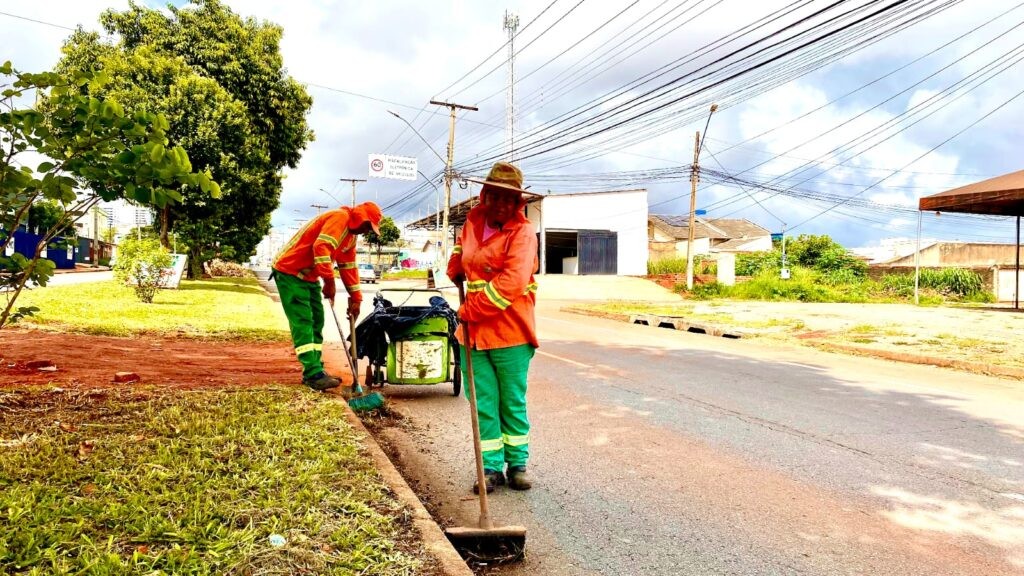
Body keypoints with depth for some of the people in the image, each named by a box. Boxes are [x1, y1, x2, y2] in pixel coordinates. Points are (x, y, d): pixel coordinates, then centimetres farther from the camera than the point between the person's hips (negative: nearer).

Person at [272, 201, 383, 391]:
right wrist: (329, 281, -28)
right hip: (290, 271, -10)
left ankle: (314, 371, 13)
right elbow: (321, 247, -30)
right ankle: (313, 374, -16)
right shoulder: (339, 218, -18)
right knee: (302, 322, -13)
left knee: (316, 321, 9)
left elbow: (349, 267, 16)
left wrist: (356, 298, 12)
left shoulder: (351, 236, 14)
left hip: (309, 276, 10)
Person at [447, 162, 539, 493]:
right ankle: (492, 467, 20)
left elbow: (512, 282, -23)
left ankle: (517, 464, 24)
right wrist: (455, 270, 18)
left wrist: (472, 310, -18)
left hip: (510, 332, -5)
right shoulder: (474, 220, 8)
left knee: (513, 403, 8)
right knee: (483, 404, 9)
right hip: (474, 331, 5)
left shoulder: (522, 232, -11)